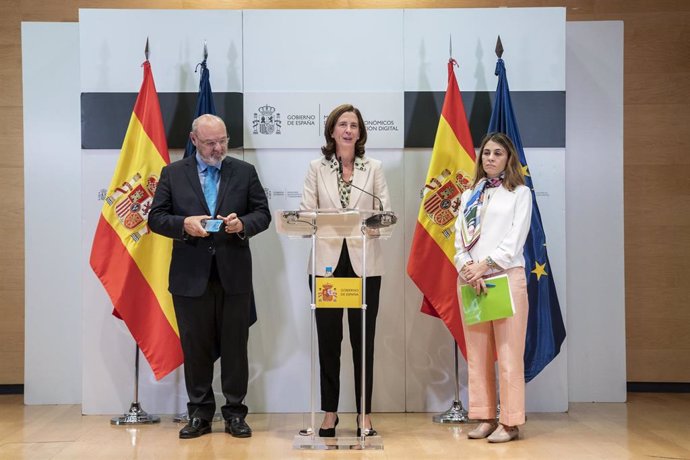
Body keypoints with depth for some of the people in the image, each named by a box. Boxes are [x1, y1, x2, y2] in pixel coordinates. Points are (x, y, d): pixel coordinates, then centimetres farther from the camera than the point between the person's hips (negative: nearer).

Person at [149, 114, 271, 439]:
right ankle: (200, 414, 18)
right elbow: (156, 218, 3)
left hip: (234, 274, 0)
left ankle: (235, 413, 16)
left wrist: (243, 224, -14)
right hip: (191, 275, 0)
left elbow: (263, 214, 7)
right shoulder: (173, 174, 6)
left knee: (235, 346, 5)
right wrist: (184, 224, -15)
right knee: (195, 347, 7)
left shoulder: (245, 172, 7)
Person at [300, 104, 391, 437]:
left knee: (363, 340, 4)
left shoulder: (373, 168, 8)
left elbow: (386, 213, 2)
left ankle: (364, 415, 13)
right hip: (327, 262, 0)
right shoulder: (316, 169, 7)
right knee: (328, 340, 5)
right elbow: (306, 213, -1)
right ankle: (329, 413, 17)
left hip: (364, 264, 0)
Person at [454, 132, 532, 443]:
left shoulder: (520, 193, 6)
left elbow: (515, 239, -5)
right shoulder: (469, 195, 17)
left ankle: (509, 422, -2)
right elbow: (459, 238, 8)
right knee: (477, 353, 5)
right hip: (470, 279, 4)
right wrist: (468, 267, -10)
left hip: (506, 277, -4)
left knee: (508, 352, -6)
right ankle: (485, 417, 11)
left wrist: (485, 264, -14)